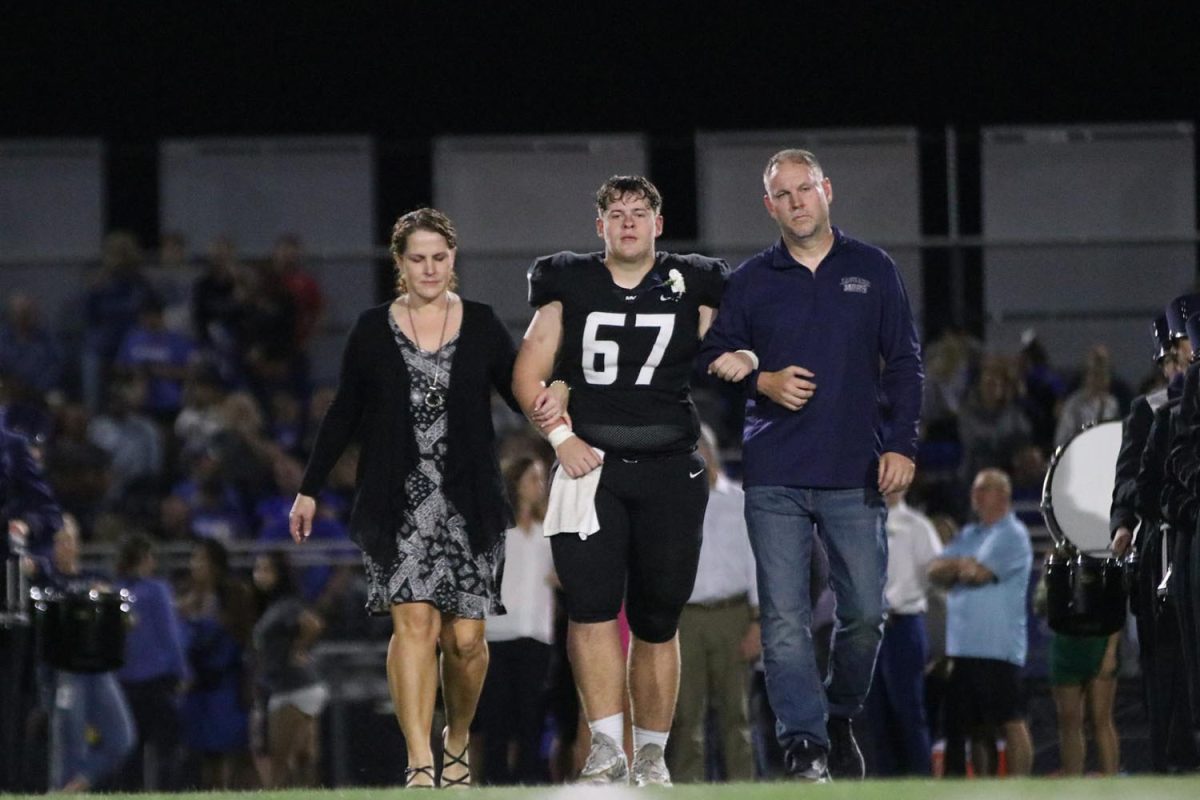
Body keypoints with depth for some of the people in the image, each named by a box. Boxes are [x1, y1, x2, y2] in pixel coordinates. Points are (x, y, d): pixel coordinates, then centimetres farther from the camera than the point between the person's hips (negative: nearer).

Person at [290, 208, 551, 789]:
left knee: (465, 637, -1)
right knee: (414, 620, -16)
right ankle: (419, 763, -20)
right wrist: (310, 489, 11)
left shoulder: (482, 326, 7)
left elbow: (519, 391, 7)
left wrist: (546, 403, -17)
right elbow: (344, 415, 11)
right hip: (397, 502, -1)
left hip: (468, 501, 1)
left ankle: (456, 742, 25)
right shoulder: (373, 331, 6)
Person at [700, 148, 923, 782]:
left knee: (864, 613, 0)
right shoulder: (750, 281, 9)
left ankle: (840, 719, 22)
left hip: (855, 473, 0)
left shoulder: (873, 271, 9)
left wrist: (902, 445, -2)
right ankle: (805, 744, -5)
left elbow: (904, 364, 8)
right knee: (785, 618, -7)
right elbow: (716, 357, 14)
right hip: (773, 476, 0)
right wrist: (762, 381, -6)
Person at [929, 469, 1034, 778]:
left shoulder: (1012, 536, -4)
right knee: (976, 726, 11)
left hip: (1000, 646, -8)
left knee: (1011, 723, -9)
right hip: (963, 646, 8)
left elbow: (979, 573, -16)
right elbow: (935, 571, 11)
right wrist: (965, 566, -6)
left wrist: (954, 568, 3)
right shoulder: (968, 535, 21)